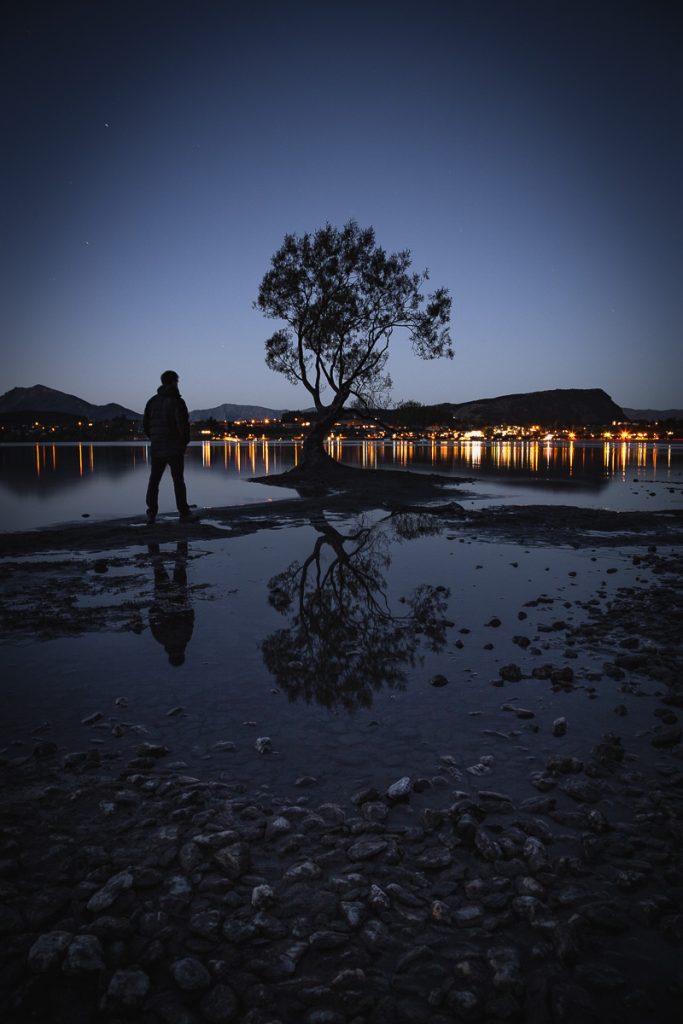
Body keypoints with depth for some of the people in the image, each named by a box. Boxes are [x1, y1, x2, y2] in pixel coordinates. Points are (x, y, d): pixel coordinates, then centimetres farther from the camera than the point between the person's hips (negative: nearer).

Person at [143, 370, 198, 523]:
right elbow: (183, 424, -16)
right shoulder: (177, 401, -10)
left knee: (154, 481, 9)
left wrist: (154, 439, 16)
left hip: (156, 447, 5)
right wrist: (185, 441, -1)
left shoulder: (153, 401, 6)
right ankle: (184, 513, 0)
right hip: (174, 448, -5)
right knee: (178, 481, -1)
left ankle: (151, 513, 8)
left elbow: (145, 424, 7)